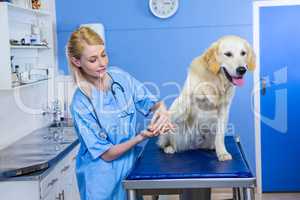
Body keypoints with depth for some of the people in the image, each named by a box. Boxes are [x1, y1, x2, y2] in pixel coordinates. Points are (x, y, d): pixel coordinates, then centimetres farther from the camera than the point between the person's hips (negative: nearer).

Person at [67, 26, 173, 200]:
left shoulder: (120, 76, -8)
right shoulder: (81, 103, -21)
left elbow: (150, 102, -3)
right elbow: (107, 154, -18)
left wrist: (162, 109, -26)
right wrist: (141, 137, -30)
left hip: (129, 166, 5)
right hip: (102, 178, -5)